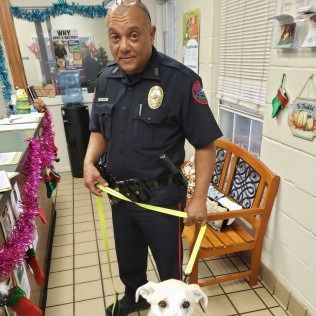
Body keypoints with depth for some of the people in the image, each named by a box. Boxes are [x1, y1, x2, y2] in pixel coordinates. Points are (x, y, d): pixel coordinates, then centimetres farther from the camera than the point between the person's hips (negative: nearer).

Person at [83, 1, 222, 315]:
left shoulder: (180, 80, -19)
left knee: (169, 264, 19)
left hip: (161, 196, -5)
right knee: (127, 259, 28)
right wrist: (89, 162, -7)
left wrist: (199, 198, -17)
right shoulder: (105, 79, 0)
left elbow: (205, 144, -15)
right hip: (119, 193, 6)